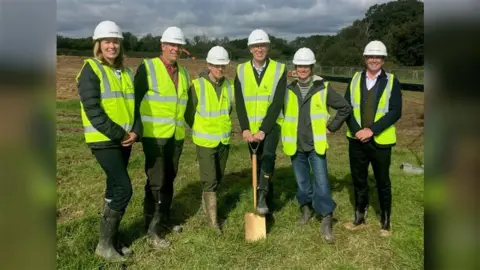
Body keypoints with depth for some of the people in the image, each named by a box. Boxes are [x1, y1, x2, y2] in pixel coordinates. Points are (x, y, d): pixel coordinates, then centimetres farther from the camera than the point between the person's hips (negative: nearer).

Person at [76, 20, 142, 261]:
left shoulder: (126, 73, 13)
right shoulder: (91, 70, -7)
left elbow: (133, 105, 12)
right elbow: (92, 109, -16)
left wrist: (135, 131, -5)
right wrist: (118, 134, -18)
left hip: (124, 140, 7)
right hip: (103, 140, -7)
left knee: (114, 189, 13)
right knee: (124, 189, -11)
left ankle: (111, 239, 26)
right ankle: (105, 244, 6)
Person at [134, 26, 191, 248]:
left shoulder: (183, 72, 14)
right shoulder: (147, 67, -5)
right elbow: (136, 99, -6)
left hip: (176, 135, 6)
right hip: (155, 134, -6)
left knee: (169, 179, 14)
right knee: (156, 182, -4)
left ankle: (164, 220, 29)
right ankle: (153, 230, 7)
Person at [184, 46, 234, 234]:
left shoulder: (229, 85, -2)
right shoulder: (197, 85, -15)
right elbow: (188, 113, -3)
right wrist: (200, 130, 7)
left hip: (224, 139, 5)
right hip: (205, 141, -5)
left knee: (218, 178, 17)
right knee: (210, 180, -3)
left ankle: (206, 204, 40)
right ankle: (213, 219, 9)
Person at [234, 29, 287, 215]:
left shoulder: (279, 70, -5)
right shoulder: (241, 70, 2)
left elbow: (277, 104, -13)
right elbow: (239, 103, -4)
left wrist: (263, 130, -20)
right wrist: (245, 129, -15)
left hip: (271, 125, -3)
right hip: (251, 128, 3)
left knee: (268, 156, -28)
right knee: (258, 165, 10)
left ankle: (262, 198, -22)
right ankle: (267, 202, 25)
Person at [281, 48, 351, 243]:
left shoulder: (323, 88, -6)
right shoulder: (288, 88, -2)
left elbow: (345, 108, 4)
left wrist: (331, 127, 2)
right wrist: (286, 129, 8)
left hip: (316, 145, -2)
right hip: (296, 145, 2)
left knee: (321, 182, -4)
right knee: (301, 180, 14)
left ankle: (326, 222, 4)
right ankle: (306, 207, 37)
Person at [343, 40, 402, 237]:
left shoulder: (391, 81, -3)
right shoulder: (355, 79, 5)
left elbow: (395, 112, -11)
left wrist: (372, 130, -20)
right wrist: (356, 130, -14)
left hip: (380, 141, -2)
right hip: (357, 140, 3)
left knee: (382, 183, 10)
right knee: (358, 180, 13)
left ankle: (385, 221, 28)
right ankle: (359, 218, 30)